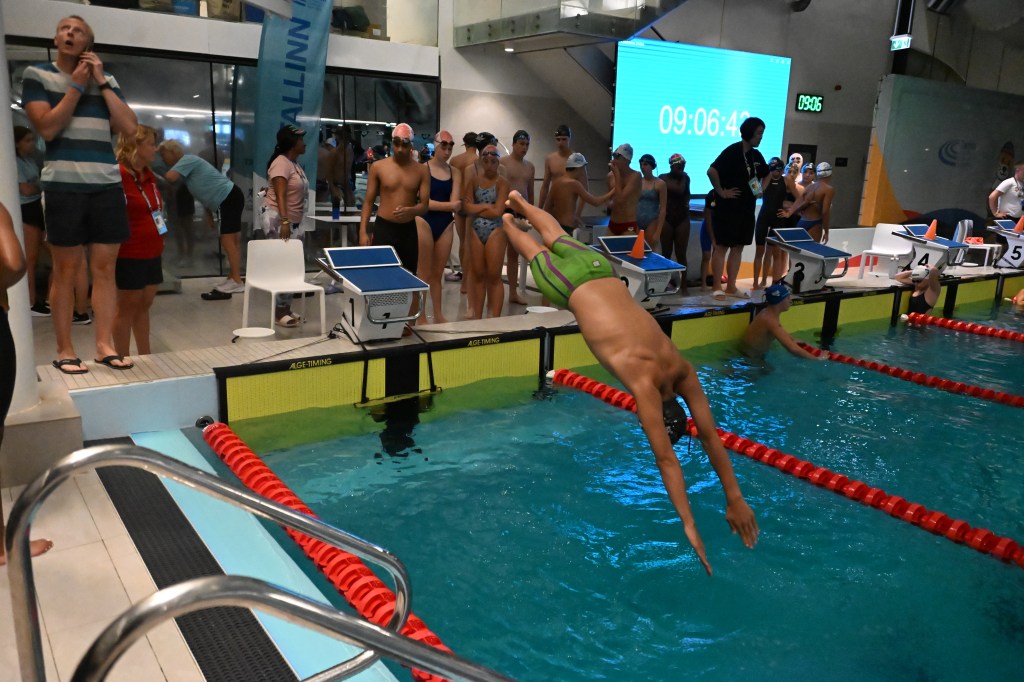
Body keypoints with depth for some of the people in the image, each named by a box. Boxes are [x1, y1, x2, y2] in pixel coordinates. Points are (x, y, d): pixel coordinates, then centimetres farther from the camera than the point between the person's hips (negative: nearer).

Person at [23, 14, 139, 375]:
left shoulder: (106, 80, 15)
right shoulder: (37, 75, 6)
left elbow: (129, 127, 3)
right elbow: (47, 128, -6)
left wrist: (101, 81, 1)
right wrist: (76, 85, -4)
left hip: (107, 184, 3)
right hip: (63, 184, -3)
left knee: (105, 267, 2)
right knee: (66, 270, -1)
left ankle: (105, 344, 7)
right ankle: (64, 350, 5)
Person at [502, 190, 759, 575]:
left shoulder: (682, 370, -19)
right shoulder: (645, 383, -33)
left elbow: (710, 436, -14)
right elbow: (666, 458, -35)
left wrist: (735, 500, -14)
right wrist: (688, 525, -34)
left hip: (600, 272, 4)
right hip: (573, 285, -4)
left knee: (557, 240, 30)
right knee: (538, 256, 26)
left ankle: (519, 202, 56)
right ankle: (507, 221, 54)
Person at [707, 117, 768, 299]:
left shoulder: (757, 155, 10)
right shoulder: (732, 151, -13)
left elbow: (765, 175, 26)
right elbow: (712, 171, -25)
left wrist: (761, 190, 10)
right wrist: (721, 192, -19)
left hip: (747, 208, 8)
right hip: (728, 208, -8)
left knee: (738, 247, 10)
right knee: (722, 246, -2)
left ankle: (731, 287, 17)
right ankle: (716, 287, 3)